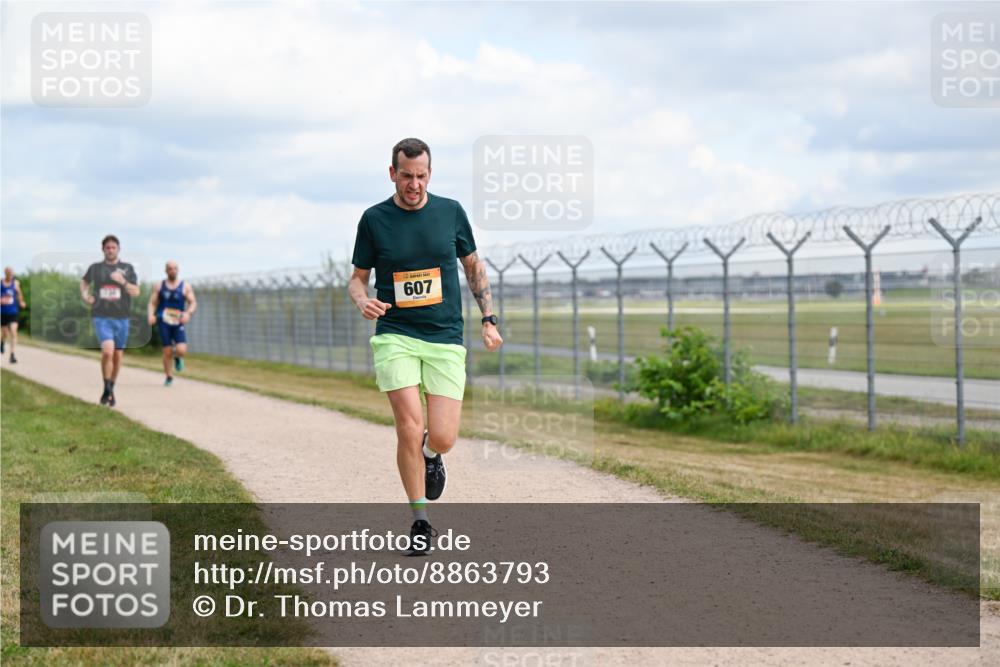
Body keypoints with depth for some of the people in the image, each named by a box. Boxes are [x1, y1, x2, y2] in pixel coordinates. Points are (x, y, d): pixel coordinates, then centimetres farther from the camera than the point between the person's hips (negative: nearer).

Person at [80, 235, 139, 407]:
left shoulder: (127, 268, 5)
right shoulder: (95, 268, 6)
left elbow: (136, 292, -2)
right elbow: (84, 282, 25)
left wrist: (123, 282, -18)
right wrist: (85, 295, 7)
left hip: (121, 317, 2)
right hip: (101, 317, -2)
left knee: (118, 356, 9)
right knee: (107, 351, -20)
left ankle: (111, 390, 27)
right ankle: (107, 389, -6)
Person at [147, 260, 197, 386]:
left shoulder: (185, 287, 5)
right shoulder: (159, 286, 8)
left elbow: (193, 303, 0)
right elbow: (152, 303, 8)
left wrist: (188, 313, -21)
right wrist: (151, 315, -12)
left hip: (178, 323, 0)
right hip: (163, 322, 0)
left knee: (181, 350, -17)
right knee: (167, 351, -4)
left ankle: (177, 357, 21)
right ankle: (169, 377, 15)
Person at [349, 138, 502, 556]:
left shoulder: (451, 211, 5)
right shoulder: (374, 219, 1)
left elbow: (474, 266, 16)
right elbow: (357, 277, 9)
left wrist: (488, 319, 9)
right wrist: (363, 301, -14)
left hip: (445, 339, 1)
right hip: (395, 337, -1)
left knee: (442, 437, -8)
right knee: (409, 429, -14)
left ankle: (431, 456, 31)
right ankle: (420, 523, 2)